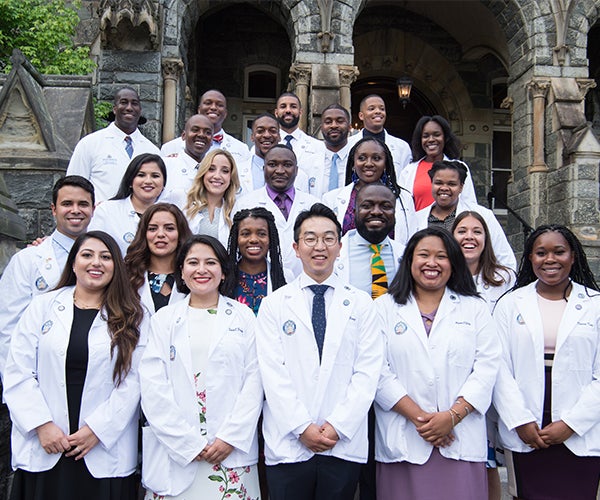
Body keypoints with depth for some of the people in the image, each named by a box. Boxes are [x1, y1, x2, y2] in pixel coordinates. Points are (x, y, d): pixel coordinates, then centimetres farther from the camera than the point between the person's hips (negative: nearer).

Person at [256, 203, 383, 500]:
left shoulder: (360, 303, 7)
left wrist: (338, 426, -10)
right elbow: (273, 373, -3)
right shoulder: (274, 304, 4)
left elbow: (368, 371, 0)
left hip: (344, 445, 1)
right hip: (288, 444, 0)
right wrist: (303, 427, -11)